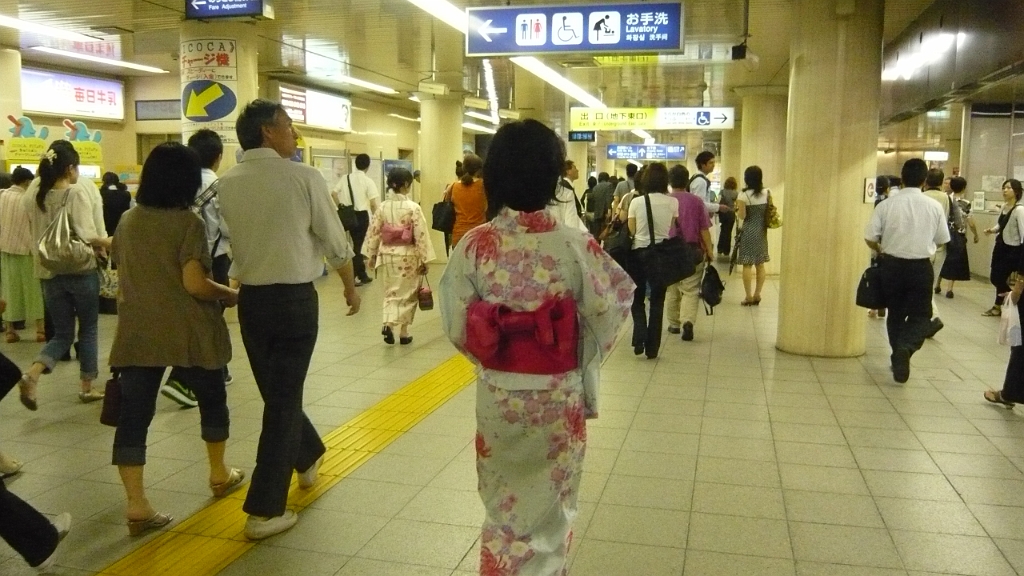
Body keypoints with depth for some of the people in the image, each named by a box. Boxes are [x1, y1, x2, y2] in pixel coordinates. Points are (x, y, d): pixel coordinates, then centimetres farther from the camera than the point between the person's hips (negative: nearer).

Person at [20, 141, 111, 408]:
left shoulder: (36, 194, 5)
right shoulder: (76, 193, -13)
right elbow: (86, 235, -20)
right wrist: (108, 242, -4)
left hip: (50, 274, 5)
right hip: (81, 272, -5)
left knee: (62, 334, 14)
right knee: (88, 329, 12)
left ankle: (33, 373, -12)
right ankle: (87, 387, 19)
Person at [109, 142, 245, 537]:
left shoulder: (127, 221, 7)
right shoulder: (188, 223, -12)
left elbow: (122, 279, 14)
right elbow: (194, 284, -20)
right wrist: (231, 295, -5)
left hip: (137, 333, 5)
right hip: (188, 332, -4)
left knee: (134, 414, 4)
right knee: (211, 399, 18)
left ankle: (136, 506, 3)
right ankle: (219, 474, 33)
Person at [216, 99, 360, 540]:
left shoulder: (226, 184, 1)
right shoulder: (303, 177, -10)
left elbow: (226, 240, 6)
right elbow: (335, 242, -4)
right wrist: (350, 287, 11)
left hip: (250, 299, 5)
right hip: (295, 298, -4)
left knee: (275, 390, 21)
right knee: (284, 397, 3)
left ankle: (308, 457, 44)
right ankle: (265, 510, 7)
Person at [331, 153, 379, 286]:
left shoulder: (346, 178, 4)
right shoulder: (368, 180, -9)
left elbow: (333, 193, 2)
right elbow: (374, 202, -13)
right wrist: (375, 215, 4)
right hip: (362, 215, -5)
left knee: (356, 244, 16)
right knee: (358, 245, 2)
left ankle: (362, 275, 23)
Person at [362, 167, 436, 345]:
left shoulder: (383, 207, -2)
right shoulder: (413, 207, -14)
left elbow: (373, 232, 2)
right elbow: (421, 235, -14)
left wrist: (371, 255, 13)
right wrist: (424, 259, -7)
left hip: (388, 255, 3)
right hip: (408, 256, -3)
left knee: (391, 292, 17)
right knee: (407, 293, 10)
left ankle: (388, 324, -1)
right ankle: (403, 332, 10)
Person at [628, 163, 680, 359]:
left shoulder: (636, 202, -7)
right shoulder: (673, 202, -5)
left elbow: (631, 231, -2)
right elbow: (672, 229, 3)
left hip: (639, 253, -1)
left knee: (637, 299, 15)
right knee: (657, 301, 10)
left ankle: (639, 338, -4)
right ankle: (652, 347, 11)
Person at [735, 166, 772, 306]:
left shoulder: (743, 195, -12)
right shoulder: (767, 193, 2)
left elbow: (742, 215, -12)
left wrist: (737, 208, 5)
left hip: (748, 232, -5)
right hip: (761, 231, 5)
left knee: (747, 265, -1)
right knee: (760, 264, 10)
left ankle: (749, 296, 0)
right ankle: (757, 295, 15)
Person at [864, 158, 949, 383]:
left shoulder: (887, 204, -9)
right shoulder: (934, 206, -5)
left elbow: (870, 238, -9)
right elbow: (942, 240, 5)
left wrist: (881, 251, 12)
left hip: (892, 264, 1)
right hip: (921, 266, -1)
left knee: (895, 312, 17)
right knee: (920, 315, 8)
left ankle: (898, 355, 26)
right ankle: (906, 348, -19)